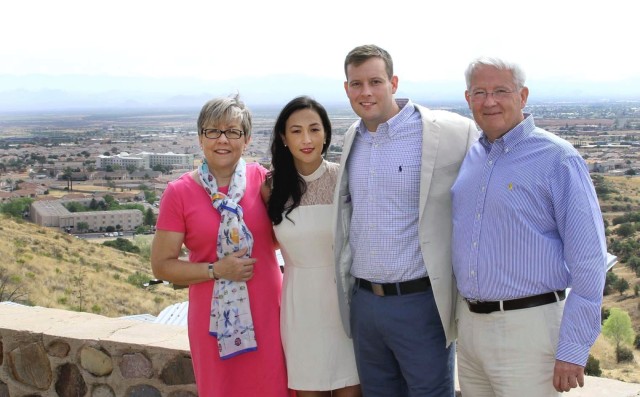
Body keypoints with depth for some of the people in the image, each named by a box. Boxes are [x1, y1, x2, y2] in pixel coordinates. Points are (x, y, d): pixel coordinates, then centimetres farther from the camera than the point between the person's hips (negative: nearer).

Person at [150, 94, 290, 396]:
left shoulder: (262, 179, -1)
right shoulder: (179, 193, -6)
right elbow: (161, 265, -3)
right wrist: (216, 271, -16)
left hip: (266, 314, 1)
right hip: (215, 319, -1)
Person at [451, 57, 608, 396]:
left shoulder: (557, 159, -11)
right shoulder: (470, 157, 9)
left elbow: (588, 260, -13)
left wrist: (574, 350, -16)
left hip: (527, 327, -6)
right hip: (468, 322, 6)